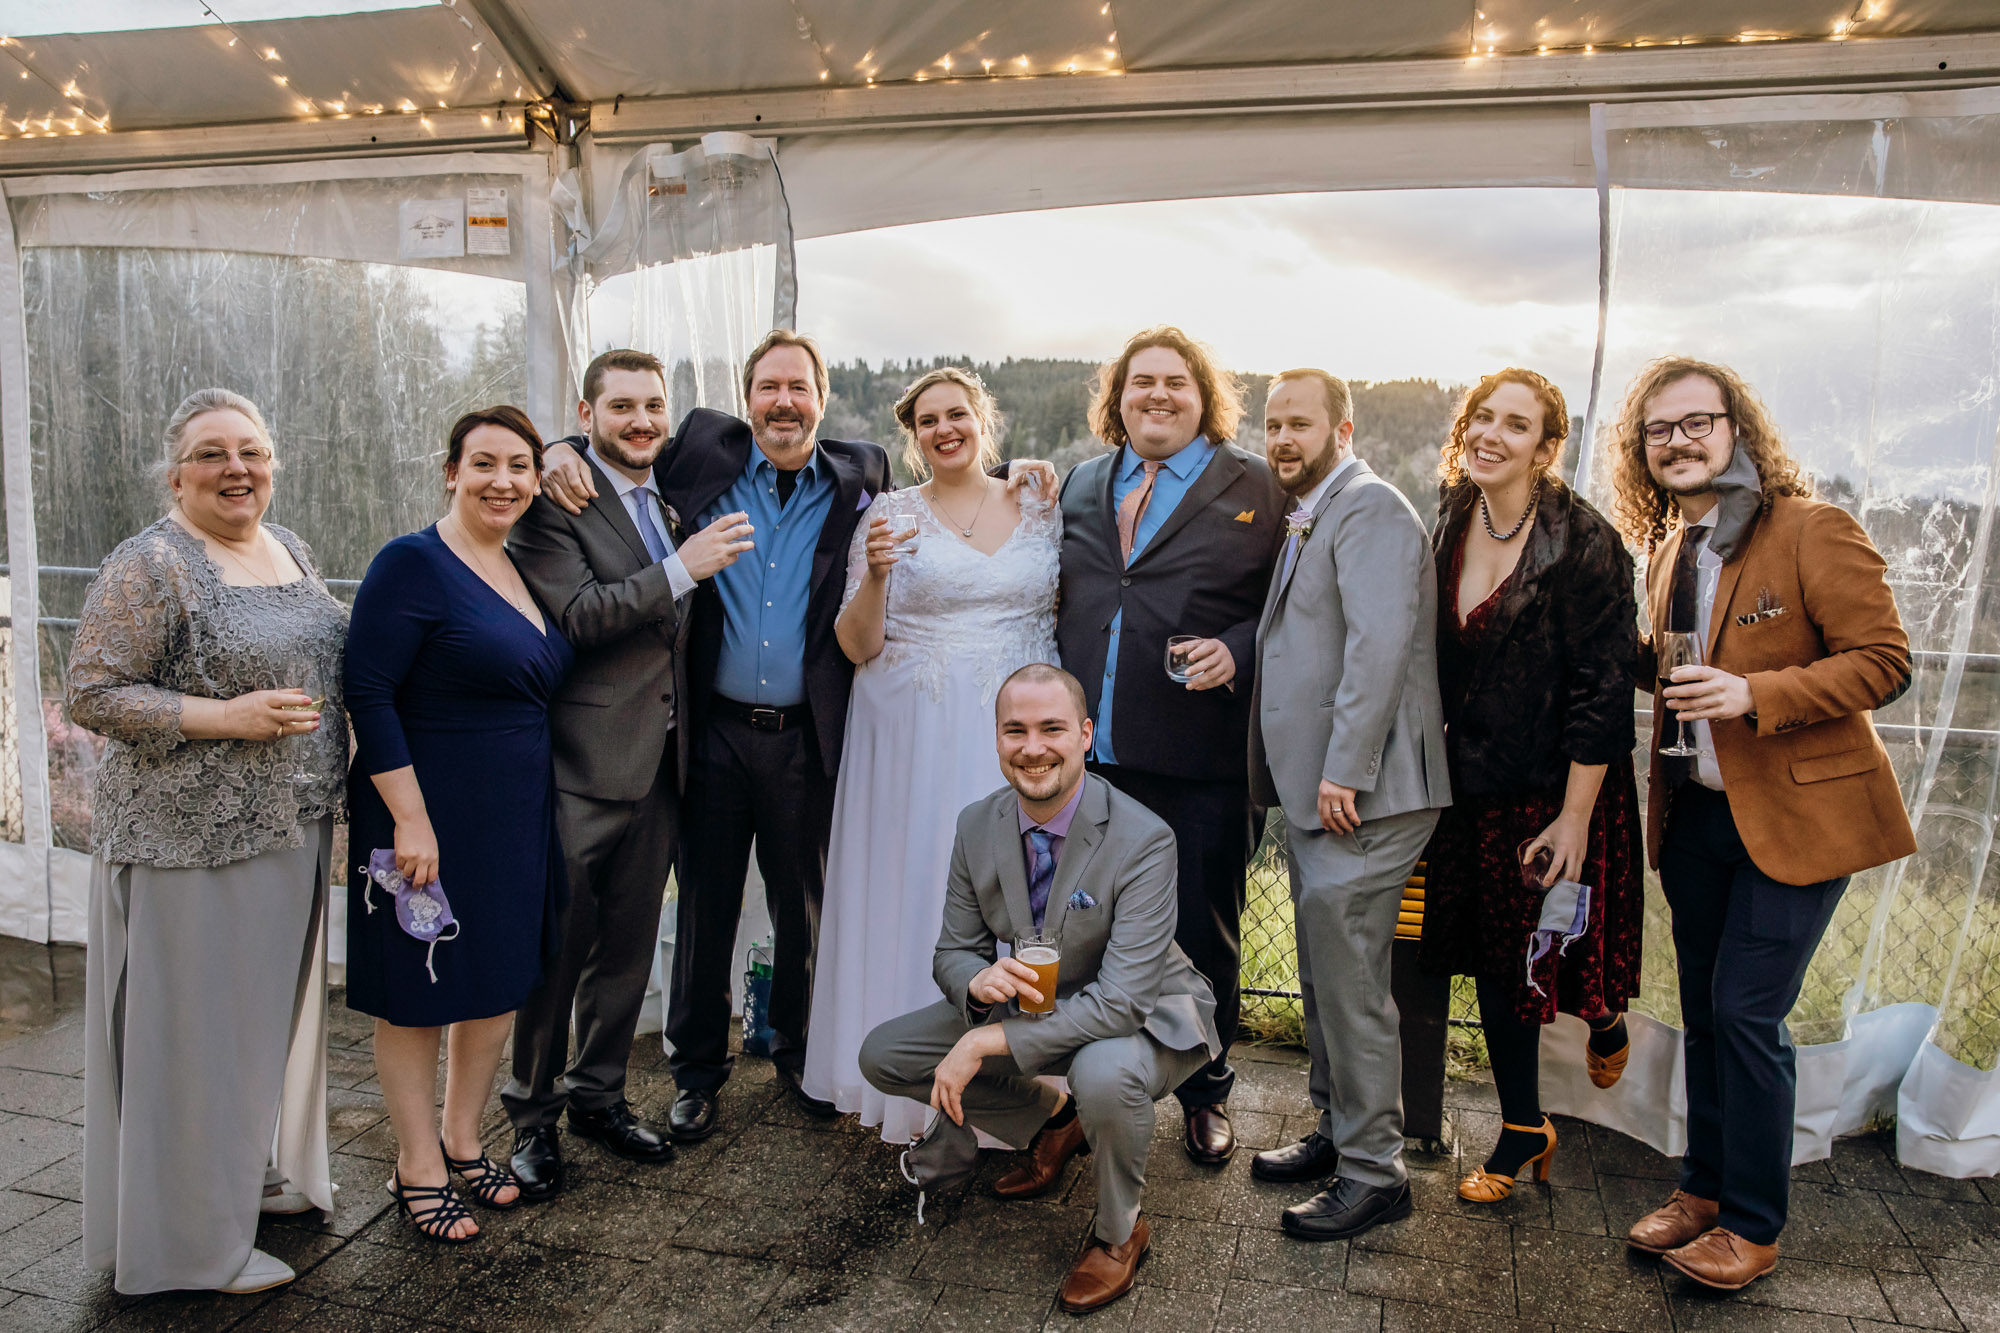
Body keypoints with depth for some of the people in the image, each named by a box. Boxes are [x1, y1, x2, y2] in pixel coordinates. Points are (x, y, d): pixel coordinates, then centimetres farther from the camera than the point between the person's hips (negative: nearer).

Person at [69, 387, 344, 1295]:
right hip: (194, 840, -7)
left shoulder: (287, 549, 10)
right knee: (197, 1027, 3)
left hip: (288, 834, 8)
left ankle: (258, 1170, 38)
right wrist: (224, 717, -22)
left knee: (270, 1009, 18)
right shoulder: (149, 567, -13)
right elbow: (92, 695, -15)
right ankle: (194, 1238, 18)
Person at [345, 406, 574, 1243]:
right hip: (429, 813, -7)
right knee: (418, 992, 8)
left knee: (501, 981, 16)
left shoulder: (524, 569, 8)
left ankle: (463, 1142, 35)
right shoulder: (413, 564, -14)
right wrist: (409, 819, -21)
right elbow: (368, 694, -18)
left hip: (517, 817, 7)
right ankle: (417, 1168, 25)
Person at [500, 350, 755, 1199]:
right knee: (557, 947, 5)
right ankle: (533, 1114, 23)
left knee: (629, 944, 16)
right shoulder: (553, 500, -10)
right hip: (583, 763, -6)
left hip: (661, 762, 7)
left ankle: (599, 1095, 33)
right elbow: (577, 615, -21)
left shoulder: (675, 498, 12)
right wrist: (681, 569, -24)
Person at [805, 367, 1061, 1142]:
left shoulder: (1042, 508, 8)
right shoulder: (888, 514, 2)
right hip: (914, 738, -1)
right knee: (914, 896, 3)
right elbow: (858, 646, -2)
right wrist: (876, 573, -19)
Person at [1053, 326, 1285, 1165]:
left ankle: (1205, 1093, 32)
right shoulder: (1079, 486, 14)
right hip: (1090, 755, 4)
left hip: (1201, 764, -3)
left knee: (1204, 934, 10)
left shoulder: (1254, 490, 2)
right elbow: (1059, 605, 15)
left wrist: (1237, 652, -19)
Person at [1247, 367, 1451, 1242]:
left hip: (1359, 794, -10)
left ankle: (1374, 1172, 8)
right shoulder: (1309, 518, 20)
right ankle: (1338, 1132, 30)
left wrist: (1345, 770, -24)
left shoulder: (1369, 508, -11)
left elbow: (1380, 644, -22)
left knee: (1350, 982, -4)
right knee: (1326, 977, 17)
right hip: (1314, 790, 10)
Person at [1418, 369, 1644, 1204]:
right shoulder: (1448, 529, 1)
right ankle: (1522, 1131, 30)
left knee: (1563, 959, 9)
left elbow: (1603, 690, -16)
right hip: (1473, 786, 5)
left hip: (1560, 790, -5)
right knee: (1494, 961, 12)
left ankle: (1604, 1016, 46)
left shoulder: (1583, 542, -16)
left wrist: (1573, 817, -17)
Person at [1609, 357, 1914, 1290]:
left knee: (1746, 1014, -5)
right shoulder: (1668, 549, 10)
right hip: (1695, 812, 7)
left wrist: (1754, 695, -27)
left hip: (1794, 816, -7)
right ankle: (1704, 1190, 30)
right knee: (1703, 1012, 14)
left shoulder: (1813, 531, -12)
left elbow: (1883, 661, -15)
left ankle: (1752, 1225, 13)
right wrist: (1641, 659, 0)